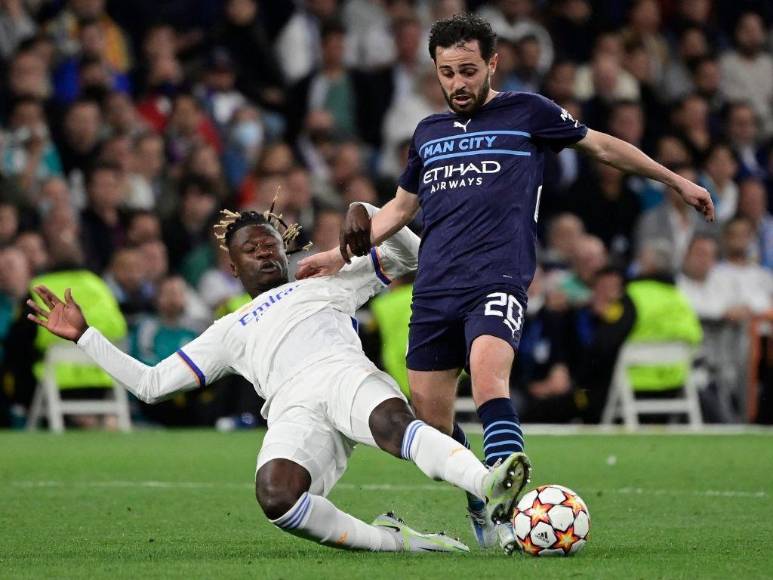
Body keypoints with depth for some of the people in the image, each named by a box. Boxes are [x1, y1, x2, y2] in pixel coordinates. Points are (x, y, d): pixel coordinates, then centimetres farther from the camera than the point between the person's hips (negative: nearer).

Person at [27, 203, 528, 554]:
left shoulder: (325, 285, 36)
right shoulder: (229, 332, 39)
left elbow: (412, 256, 37)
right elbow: (149, 384, 38)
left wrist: (373, 218, 19)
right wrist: (83, 335, 36)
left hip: (345, 375, 0)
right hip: (293, 412, 1)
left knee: (392, 421, -40)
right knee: (274, 496, -37)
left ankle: (489, 486, -61)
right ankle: (392, 541, -27)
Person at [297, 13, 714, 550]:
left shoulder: (526, 112, 7)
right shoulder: (428, 133, 20)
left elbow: (601, 145, 18)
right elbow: (400, 208, 33)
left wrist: (677, 181, 20)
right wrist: (340, 255, 26)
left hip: (498, 279, -5)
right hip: (433, 289, 6)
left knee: (488, 377, -31)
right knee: (429, 414, -1)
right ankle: (480, 510, 19)